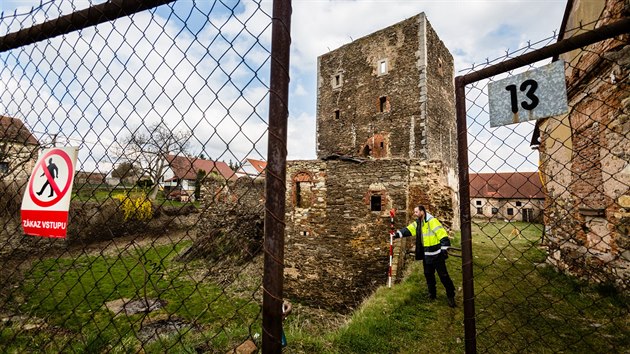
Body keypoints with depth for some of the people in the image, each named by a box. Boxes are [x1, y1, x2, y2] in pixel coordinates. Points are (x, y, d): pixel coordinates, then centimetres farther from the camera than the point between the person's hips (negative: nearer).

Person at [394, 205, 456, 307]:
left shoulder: (432, 221, -20)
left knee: (443, 275, 2)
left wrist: (444, 249, -23)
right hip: (426, 255, 8)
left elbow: (442, 234, -22)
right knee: (428, 275, 18)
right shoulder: (417, 223, 6)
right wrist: (397, 234, -13)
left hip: (437, 255, -8)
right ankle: (432, 294, 35)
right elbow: (407, 230, 1)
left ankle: (451, 296, 19)